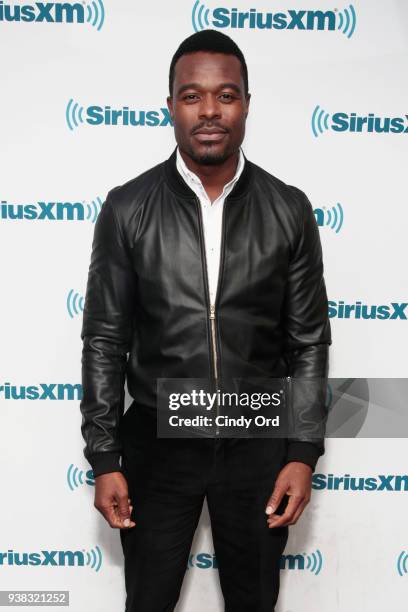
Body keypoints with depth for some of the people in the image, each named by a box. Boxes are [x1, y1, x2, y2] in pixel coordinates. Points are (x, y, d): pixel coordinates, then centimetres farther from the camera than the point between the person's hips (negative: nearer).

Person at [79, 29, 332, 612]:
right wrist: (104, 459, -5)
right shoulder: (127, 209, -7)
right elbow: (105, 339, -4)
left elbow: (308, 340, 0)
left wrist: (304, 453, -5)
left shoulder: (289, 211, -5)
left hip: (258, 442, 1)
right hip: (158, 442, 0)